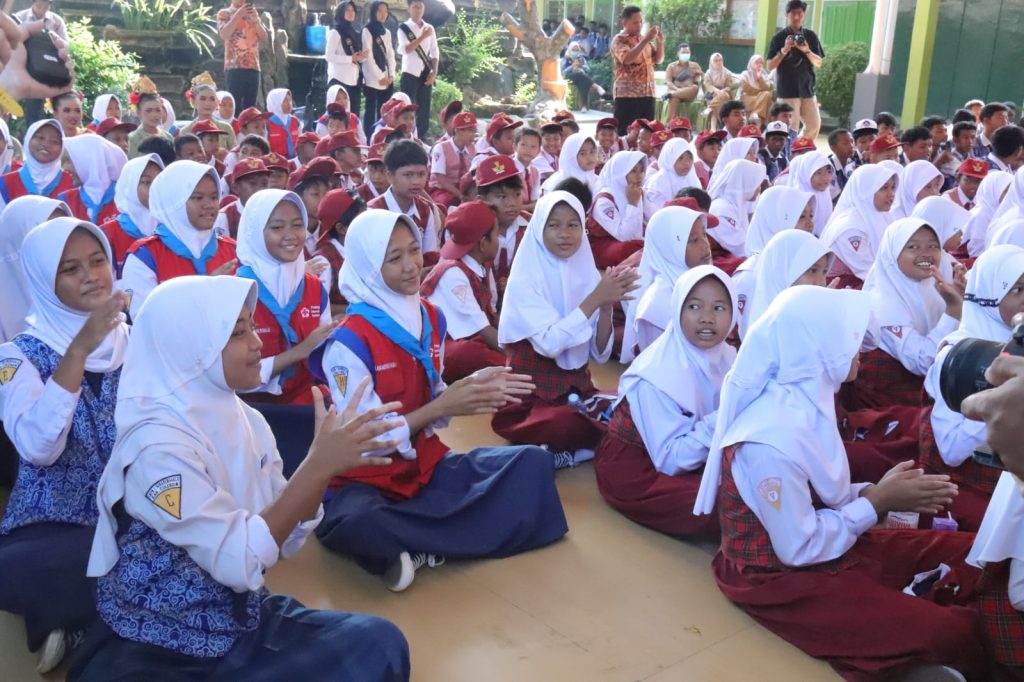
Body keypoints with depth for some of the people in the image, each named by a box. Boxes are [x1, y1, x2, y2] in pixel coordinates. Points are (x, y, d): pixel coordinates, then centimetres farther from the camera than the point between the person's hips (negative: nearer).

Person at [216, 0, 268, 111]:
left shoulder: (252, 13, 20)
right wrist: (238, 14, -11)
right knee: (235, 105, -11)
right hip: (235, 66, -4)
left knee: (250, 105, 2)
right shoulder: (224, 13, 7)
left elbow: (264, 37, 11)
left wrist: (255, 19, -4)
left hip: (253, 65, 5)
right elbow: (224, 35, -10)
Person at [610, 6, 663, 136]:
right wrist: (646, 40, -24)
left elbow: (658, 60, 17)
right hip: (627, 94, -7)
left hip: (648, 93, 7)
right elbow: (627, 59, -23)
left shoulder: (644, 39, 17)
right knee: (625, 133, -8)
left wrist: (660, 42, -1)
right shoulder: (619, 40, -5)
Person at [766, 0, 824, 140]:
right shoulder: (779, 37, -2)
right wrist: (784, 50, -18)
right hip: (787, 89, -4)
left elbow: (819, 63, 5)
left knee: (814, 125, 7)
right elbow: (770, 66, -4)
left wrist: (807, 51, -14)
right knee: (791, 129, -7)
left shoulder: (811, 36, 8)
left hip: (807, 88, 4)